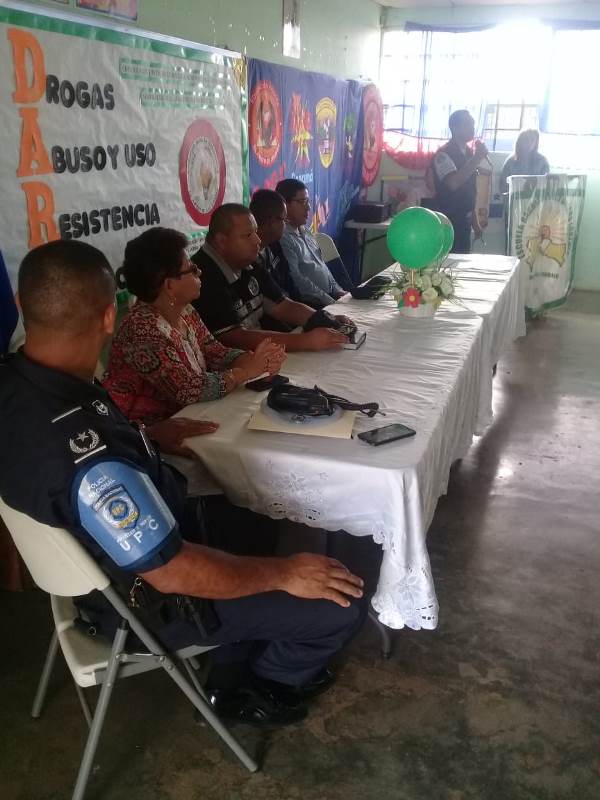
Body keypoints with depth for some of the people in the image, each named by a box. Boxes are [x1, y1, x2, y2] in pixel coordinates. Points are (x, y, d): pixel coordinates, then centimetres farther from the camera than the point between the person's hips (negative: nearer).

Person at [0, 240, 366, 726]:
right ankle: (261, 689, 20)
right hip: (149, 598, -9)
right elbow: (171, 572, -32)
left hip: (110, 558, 9)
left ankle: (261, 648, 34)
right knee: (343, 605, -7)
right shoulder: (87, 454, -40)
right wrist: (283, 572, -19)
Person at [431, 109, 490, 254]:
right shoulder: (444, 154, -12)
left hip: (464, 221, 8)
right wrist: (477, 158, -24)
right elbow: (453, 183, -28)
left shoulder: (469, 152, 11)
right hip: (447, 222, -7)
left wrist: (474, 221, 17)